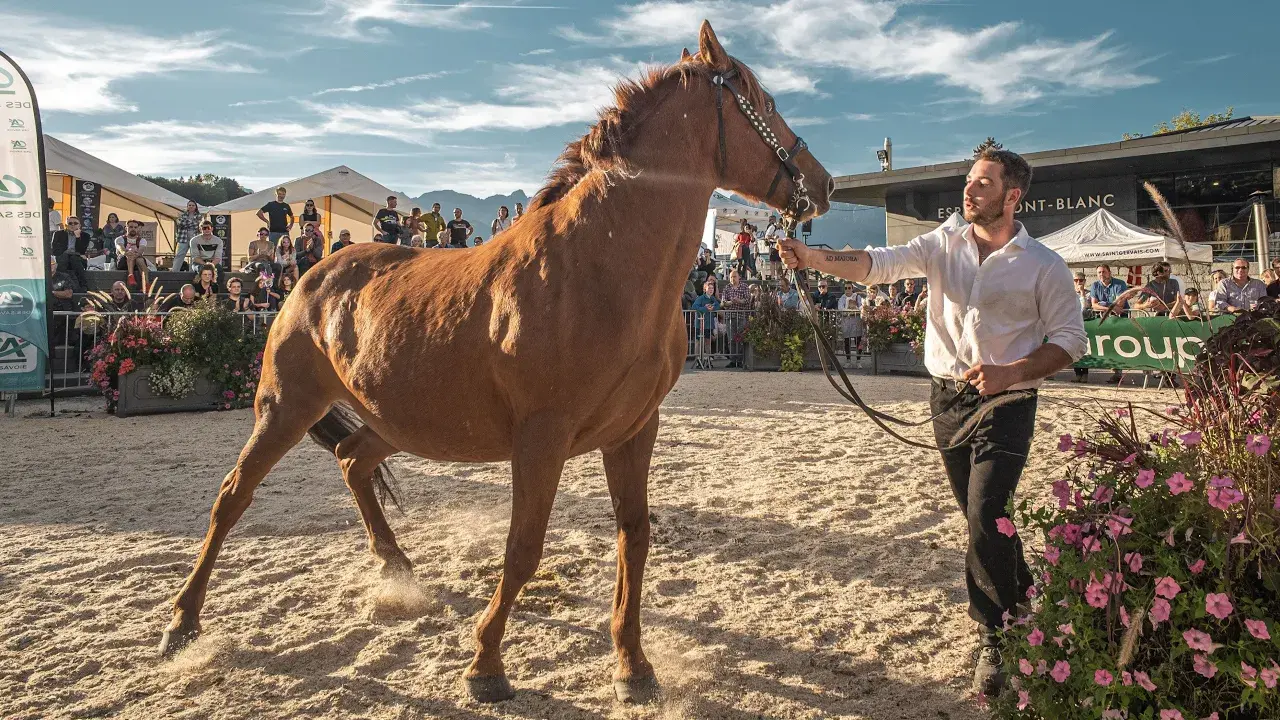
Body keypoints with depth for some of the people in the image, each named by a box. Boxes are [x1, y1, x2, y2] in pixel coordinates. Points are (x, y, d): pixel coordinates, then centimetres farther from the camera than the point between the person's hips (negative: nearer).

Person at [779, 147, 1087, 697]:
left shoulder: (1044, 266, -5)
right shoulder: (944, 244, 2)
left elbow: (1070, 340, -4)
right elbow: (879, 263, -12)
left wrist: (1011, 372, -20)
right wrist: (817, 258, -30)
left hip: (1005, 403, -4)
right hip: (948, 399, 4)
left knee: (985, 518, -14)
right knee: (982, 519, 16)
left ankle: (996, 636, 4)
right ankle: (1022, 600, 41)